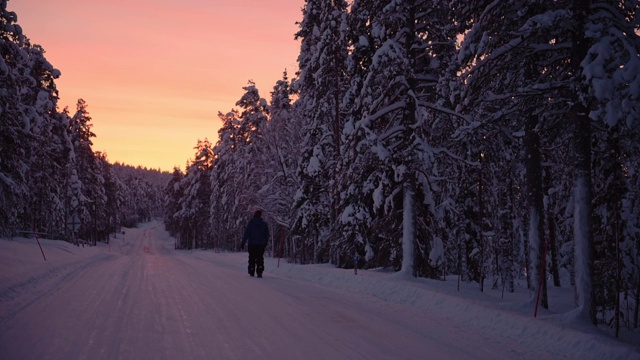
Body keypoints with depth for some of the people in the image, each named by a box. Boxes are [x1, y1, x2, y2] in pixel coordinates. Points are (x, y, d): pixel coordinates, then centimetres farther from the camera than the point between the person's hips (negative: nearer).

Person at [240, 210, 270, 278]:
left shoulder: (250, 223, -4)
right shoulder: (264, 224, 2)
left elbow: (246, 233, -7)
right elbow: (267, 235, 7)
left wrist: (243, 242, -4)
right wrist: (265, 243, 18)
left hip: (252, 244, -1)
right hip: (261, 244, 1)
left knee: (252, 258, 12)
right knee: (260, 258, 3)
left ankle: (251, 272, 15)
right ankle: (259, 272, -11)